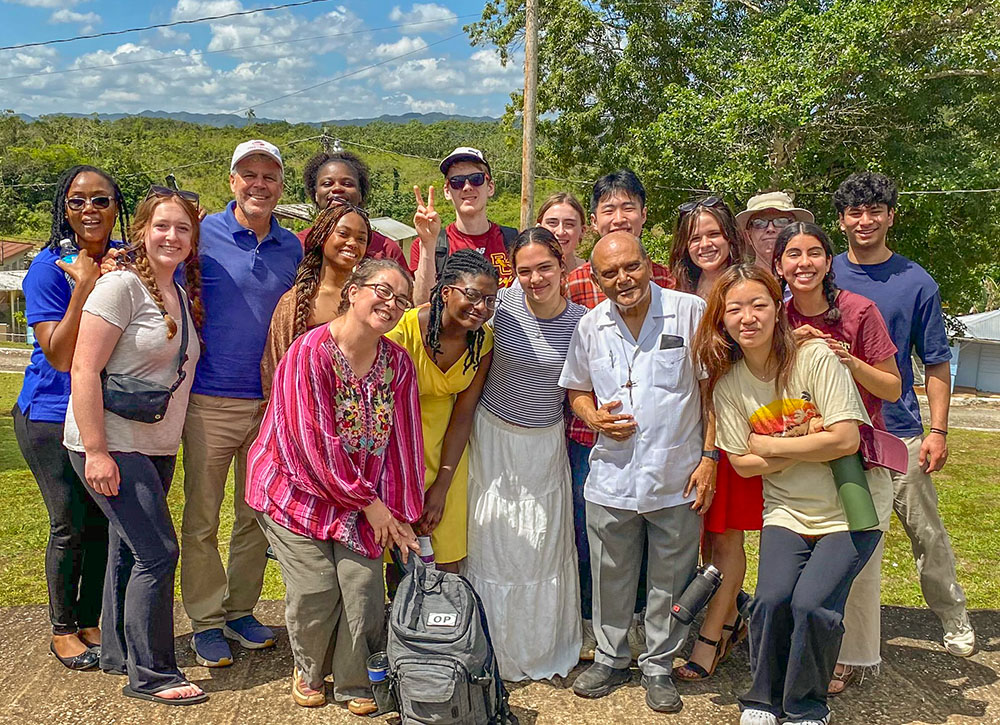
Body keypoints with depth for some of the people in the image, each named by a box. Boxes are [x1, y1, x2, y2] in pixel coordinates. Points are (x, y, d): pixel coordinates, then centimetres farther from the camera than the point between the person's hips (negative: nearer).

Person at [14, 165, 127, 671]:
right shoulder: (47, 269, -13)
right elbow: (60, 356, -18)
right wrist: (84, 286, -24)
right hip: (52, 416, -4)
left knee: (104, 521, 8)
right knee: (70, 524, 1)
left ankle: (90, 623, 25)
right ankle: (62, 630, 21)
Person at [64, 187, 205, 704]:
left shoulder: (181, 295, 10)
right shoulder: (121, 286, -14)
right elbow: (84, 369, -18)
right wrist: (96, 450, -21)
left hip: (156, 448, 8)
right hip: (111, 447, -8)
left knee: (130, 549, 17)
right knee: (157, 552, -7)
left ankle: (119, 653, 32)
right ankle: (151, 675, 6)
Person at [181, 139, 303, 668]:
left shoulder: (291, 247, 8)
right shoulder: (203, 235, -3)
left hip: (270, 401, 4)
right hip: (210, 400, -3)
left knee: (257, 514, 12)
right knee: (202, 518, 3)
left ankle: (241, 610, 28)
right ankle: (206, 622, 18)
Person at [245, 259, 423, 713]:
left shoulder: (397, 362, -2)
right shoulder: (311, 351, -18)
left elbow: (403, 443, 0)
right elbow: (315, 442, -20)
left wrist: (402, 516, -3)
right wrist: (369, 502, -16)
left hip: (364, 498, 4)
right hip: (297, 487, -4)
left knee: (364, 588, -7)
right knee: (315, 590, -8)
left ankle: (355, 684, 20)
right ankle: (308, 671, 25)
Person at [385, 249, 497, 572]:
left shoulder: (483, 339, -10)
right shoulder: (404, 329, -24)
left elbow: (463, 414, -4)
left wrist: (442, 486, -5)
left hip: (446, 444, 4)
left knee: (448, 552, 5)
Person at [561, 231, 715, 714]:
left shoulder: (690, 312, -6)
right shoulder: (591, 326, 4)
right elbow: (577, 390, 16)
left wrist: (708, 458, -7)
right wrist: (593, 416, -7)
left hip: (677, 478, -2)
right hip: (611, 477, 3)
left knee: (670, 580, 11)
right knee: (610, 577, 14)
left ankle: (659, 666, 31)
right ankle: (610, 659, 35)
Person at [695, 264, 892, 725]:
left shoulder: (815, 357, -15)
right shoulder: (728, 383, -3)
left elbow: (846, 440, -19)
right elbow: (742, 462, -1)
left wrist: (772, 445, -12)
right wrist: (806, 443, -13)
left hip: (852, 509, -3)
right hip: (787, 510, 3)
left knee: (812, 603, -18)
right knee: (771, 600, -15)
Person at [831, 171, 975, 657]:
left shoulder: (916, 282, 1)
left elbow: (936, 363, 3)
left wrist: (938, 430, -3)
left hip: (900, 431, -1)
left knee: (927, 532, 7)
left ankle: (955, 621, 28)